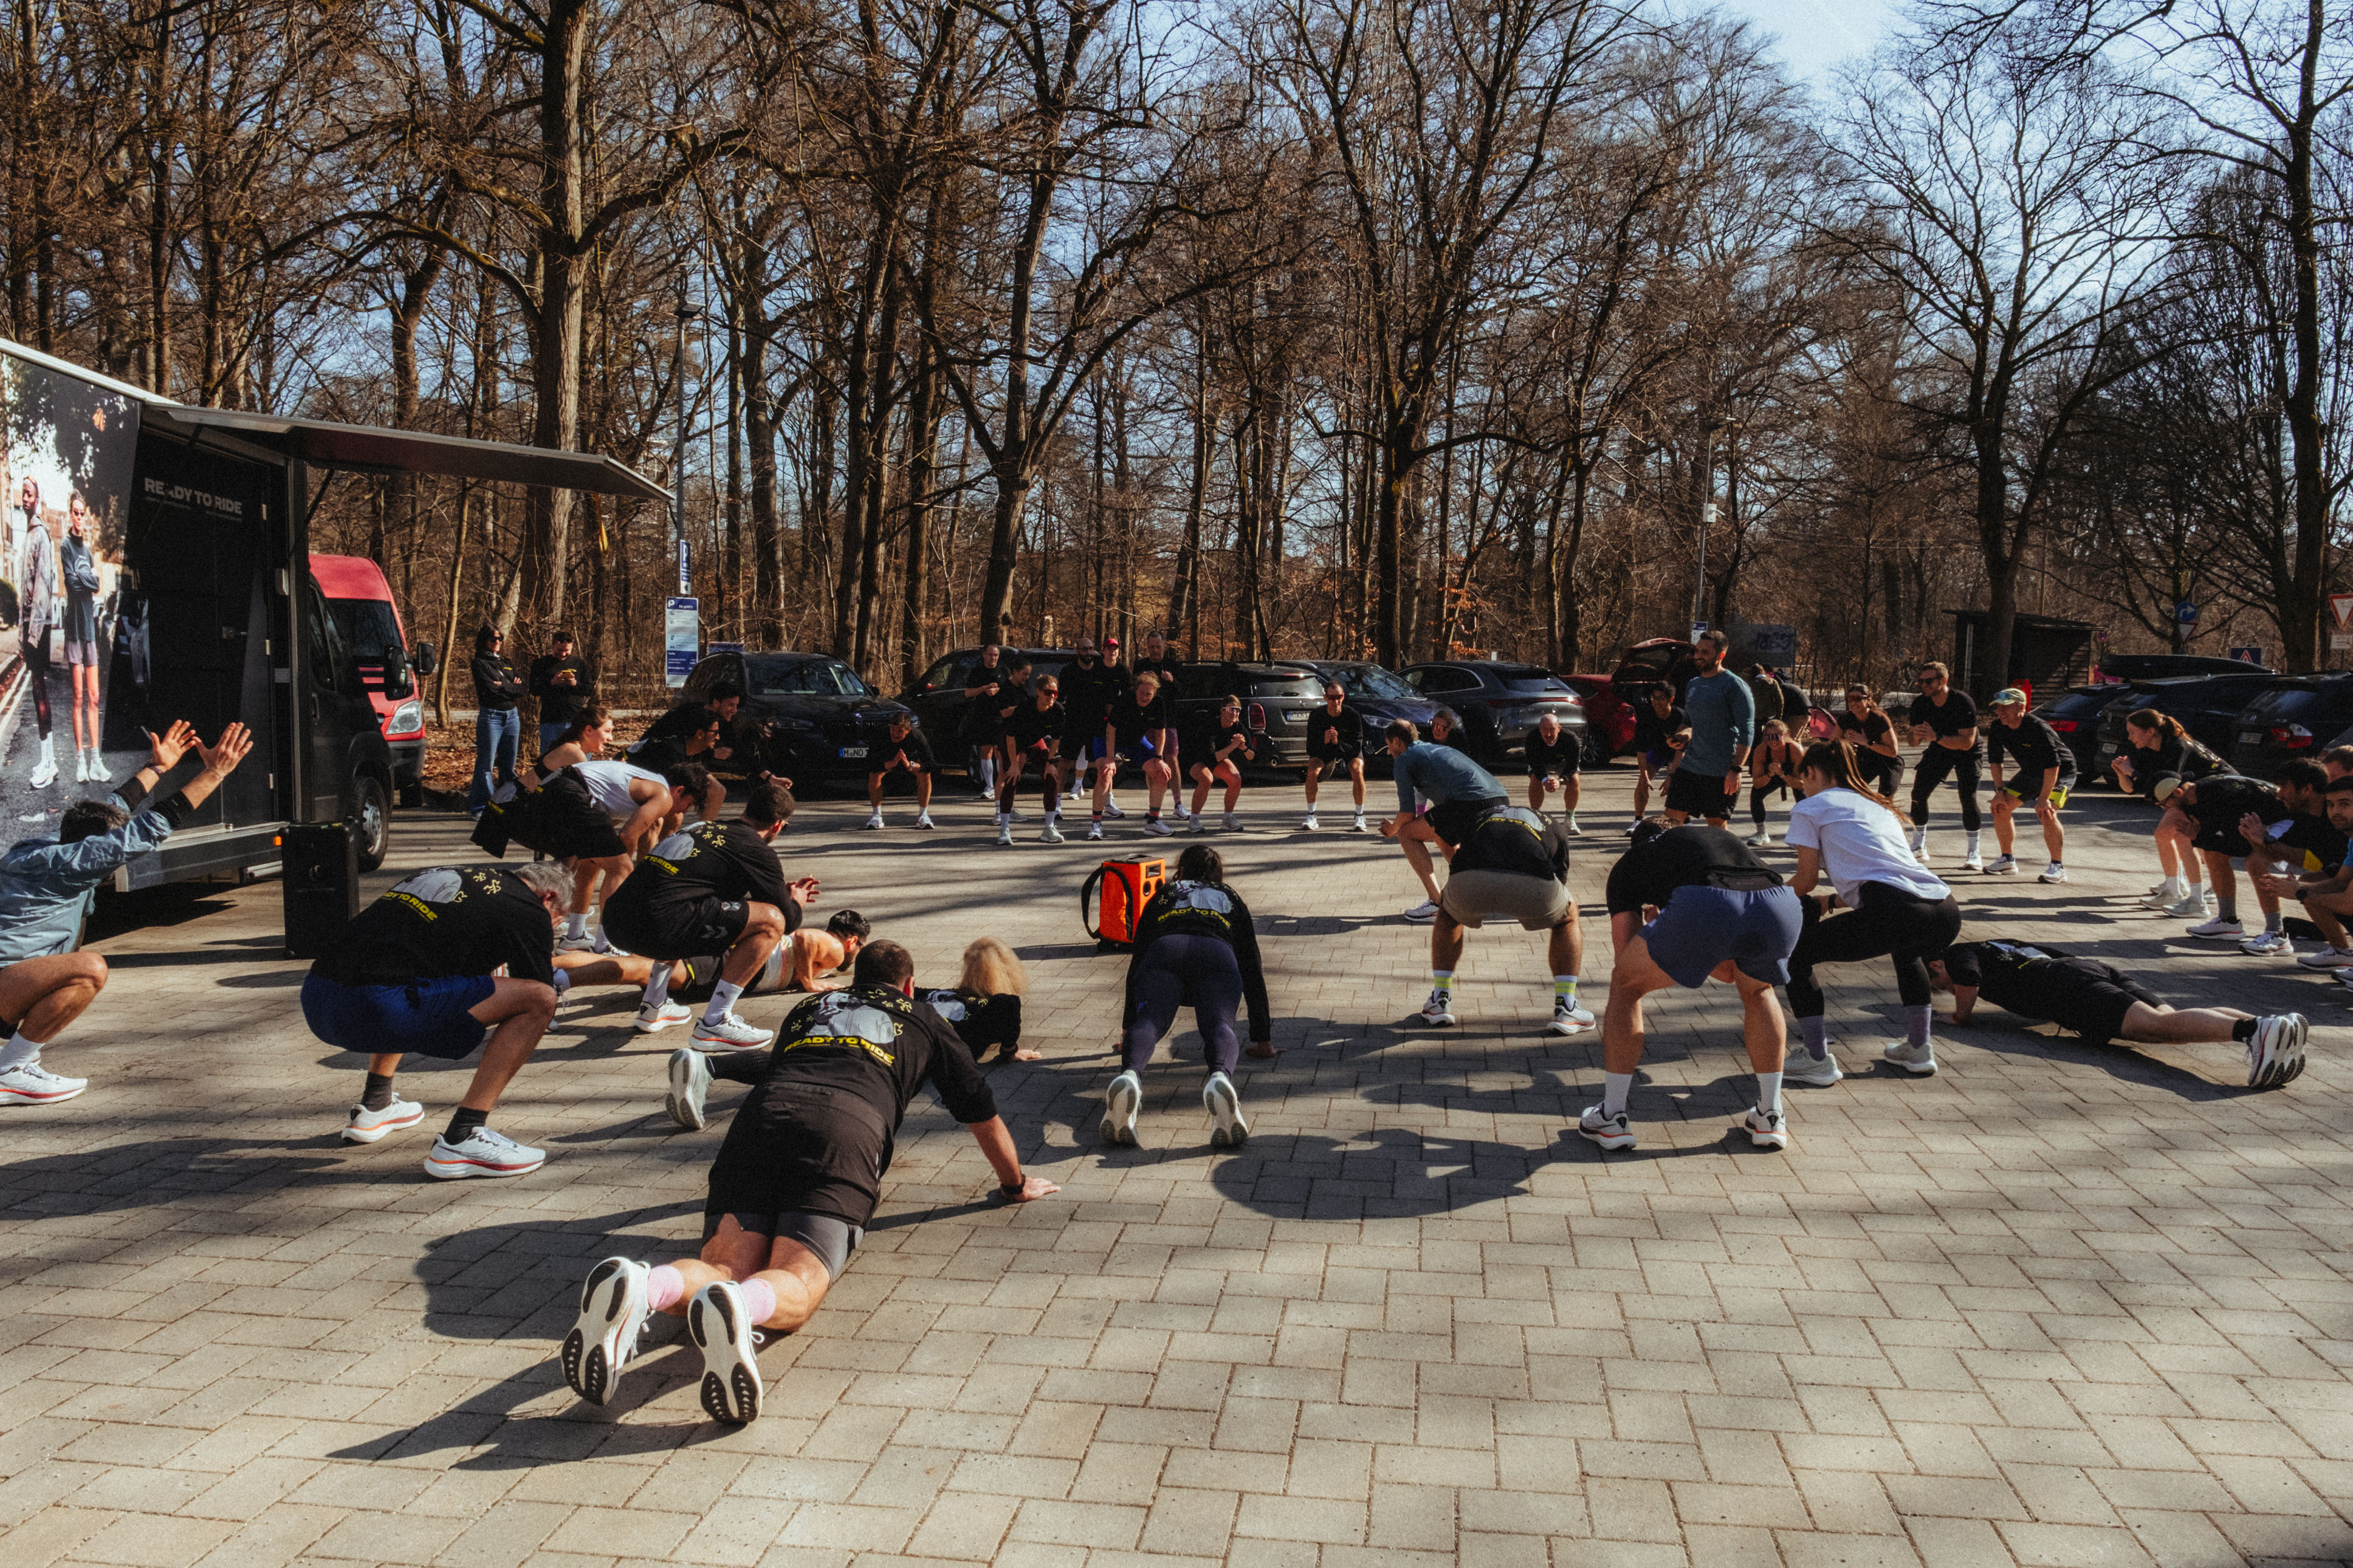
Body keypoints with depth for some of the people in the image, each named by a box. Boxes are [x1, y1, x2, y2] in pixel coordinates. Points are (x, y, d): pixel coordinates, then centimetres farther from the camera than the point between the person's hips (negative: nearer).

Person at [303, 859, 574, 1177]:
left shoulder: (447, 875, 28)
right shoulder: (529, 910, 6)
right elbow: (539, 1003, 12)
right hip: (374, 1007, -9)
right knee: (538, 998, -4)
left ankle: (373, 1107, 38)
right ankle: (461, 1138, -6)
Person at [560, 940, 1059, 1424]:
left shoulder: (807, 1008, 41)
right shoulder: (923, 1020, 34)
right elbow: (983, 1114, 42)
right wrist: (1016, 1184, 60)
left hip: (760, 1116, 3)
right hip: (847, 1130, -3)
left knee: (725, 1266, -9)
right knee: (796, 1284, -15)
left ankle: (638, 1286, -43)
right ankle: (738, 1307, -52)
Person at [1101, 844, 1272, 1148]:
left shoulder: (1163, 896, 40)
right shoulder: (1231, 899, 39)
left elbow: (1137, 960, 40)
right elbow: (1252, 967, 39)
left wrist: (1127, 1028, 48)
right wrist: (1262, 1038, 43)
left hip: (1164, 951, 0)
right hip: (1216, 954, 0)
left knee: (1148, 1023, -21)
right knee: (1218, 1024, -23)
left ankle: (1129, 1076, -56)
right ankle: (1220, 1079, -59)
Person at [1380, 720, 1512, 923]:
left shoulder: (1403, 759, 11)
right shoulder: (1439, 749, 35)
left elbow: (1408, 814, 6)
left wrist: (1394, 829, 26)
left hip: (1470, 804, -8)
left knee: (1407, 834, 9)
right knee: (1442, 835, 34)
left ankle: (1437, 903, 0)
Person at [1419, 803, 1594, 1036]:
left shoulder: (1481, 817, 42)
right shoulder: (1554, 827, 38)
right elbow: (1560, 881, 45)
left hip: (1469, 879, 1)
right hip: (1532, 884, -1)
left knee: (1449, 913, 38)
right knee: (1567, 918, 34)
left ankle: (1440, 1002, 31)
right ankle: (1566, 1009, 24)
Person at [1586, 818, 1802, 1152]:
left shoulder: (1630, 863, 34)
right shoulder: (1721, 837, 44)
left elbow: (1627, 967, 28)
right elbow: (1727, 971, 46)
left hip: (1705, 906, -4)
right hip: (1781, 905, 4)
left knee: (1625, 986, 24)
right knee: (1757, 991, 37)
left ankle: (1611, 1118, 26)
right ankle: (1771, 1118, 35)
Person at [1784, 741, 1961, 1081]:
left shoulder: (1809, 807, 14)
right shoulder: (1879, 805, 33)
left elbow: (1807, 880, 14)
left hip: (1893, 911, -7)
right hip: (1947, 914, 7)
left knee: (1794, 953, 12)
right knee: (1906, 947, 42)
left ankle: (1819, 1062, 8)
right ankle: (1919, 1049, 36)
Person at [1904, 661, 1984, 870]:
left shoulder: (1963, 702, -28)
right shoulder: (1920, 704, -13)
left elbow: (1967, 742, -32)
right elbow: (1913, 742, -6)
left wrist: (1936, 737, -41)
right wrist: (1916, 736, -30)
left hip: (1965, 753, -5)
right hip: (1938, 751, 5)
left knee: (1968, 798, -18)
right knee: (1918, 794, -4)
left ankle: (1974, 854, -7)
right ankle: (1919, 848, 11)